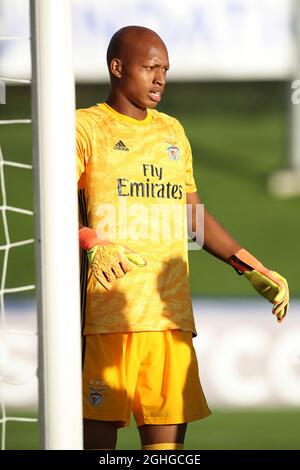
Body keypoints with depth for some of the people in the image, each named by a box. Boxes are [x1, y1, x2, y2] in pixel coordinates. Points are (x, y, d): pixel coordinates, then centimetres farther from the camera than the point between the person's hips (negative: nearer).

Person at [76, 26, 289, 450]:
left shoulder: (172, 133, 21)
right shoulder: (85, 128, 1)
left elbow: (193, 217, 29)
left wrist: (253, 270, 21)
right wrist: (92, 244, -31)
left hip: (171, 315, 6)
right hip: (106, 315, -6)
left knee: (168, 438, 0)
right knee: (99, 431, -8)